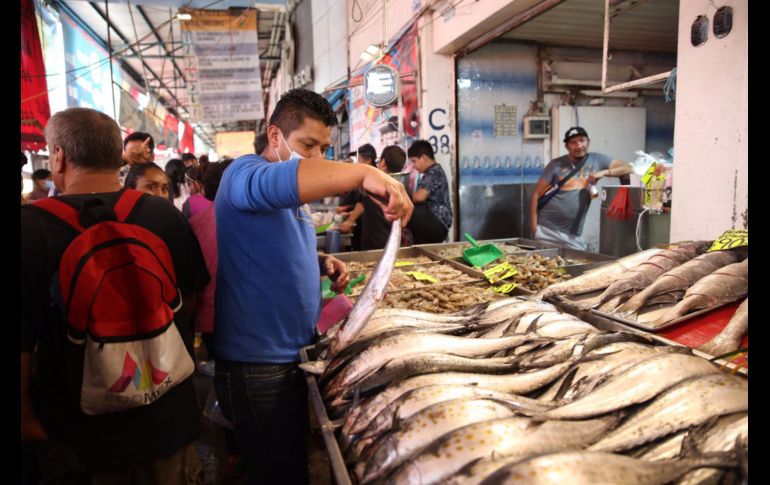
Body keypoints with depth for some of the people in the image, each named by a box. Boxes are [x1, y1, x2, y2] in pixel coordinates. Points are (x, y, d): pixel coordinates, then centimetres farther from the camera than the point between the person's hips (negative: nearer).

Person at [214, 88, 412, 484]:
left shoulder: (292, 197, 11)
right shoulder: (245, 174, -17)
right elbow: (271, 182, -42)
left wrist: (322, 264, 4)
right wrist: (362, 172, -51)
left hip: (292, 358, 9)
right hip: (259, 367, -9)